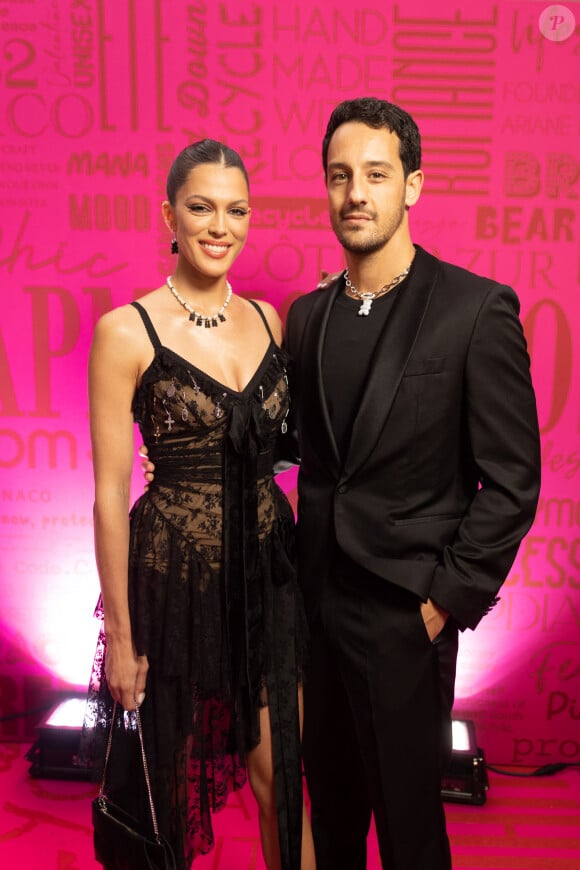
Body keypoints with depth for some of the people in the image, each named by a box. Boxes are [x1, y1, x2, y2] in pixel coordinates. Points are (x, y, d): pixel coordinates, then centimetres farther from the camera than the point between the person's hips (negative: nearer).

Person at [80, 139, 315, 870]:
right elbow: (110, 493, -10)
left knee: (279, 773, 15)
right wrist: (120, 635, -8)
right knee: (170, 774, 18)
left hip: (268, 568, 4)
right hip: (175, 574, -3)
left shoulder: (268, 318, 4)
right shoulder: (126, 331, -11)